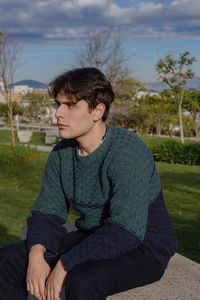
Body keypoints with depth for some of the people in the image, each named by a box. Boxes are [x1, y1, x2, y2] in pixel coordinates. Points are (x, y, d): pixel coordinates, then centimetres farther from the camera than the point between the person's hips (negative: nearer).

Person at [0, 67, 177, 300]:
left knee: (83, 279, -37)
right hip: (92, 241, 7)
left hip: (143, 249, -7)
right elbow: (46, 213, 1)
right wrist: (37, 254, -19)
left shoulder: (129, 152, -25)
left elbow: (126, 231, -33)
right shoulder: (62, 153, -1)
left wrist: (64, 264, -29)